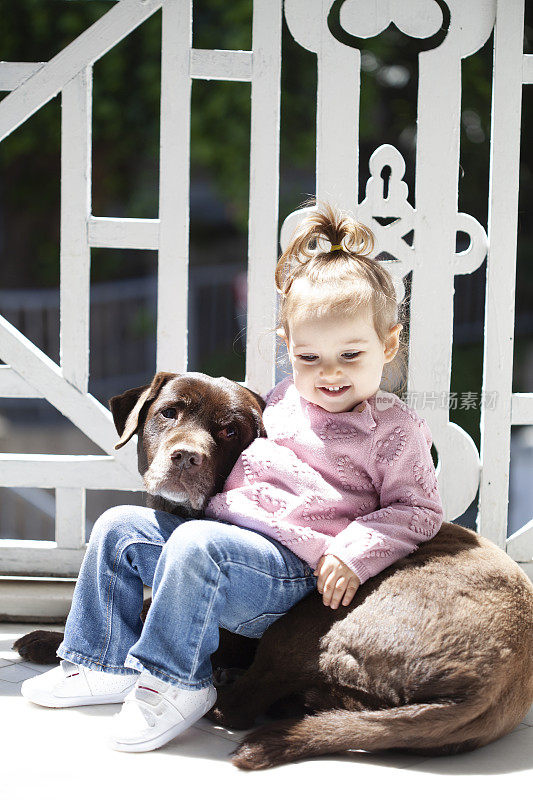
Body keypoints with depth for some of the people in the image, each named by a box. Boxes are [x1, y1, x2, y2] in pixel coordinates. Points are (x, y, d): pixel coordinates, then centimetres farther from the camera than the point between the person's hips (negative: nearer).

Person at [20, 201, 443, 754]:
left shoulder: (395, 429, -3)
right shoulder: (286, 399, 17)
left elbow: (417, 510, -4)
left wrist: (352, 553, -16)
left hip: (287, 565, -8)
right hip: (222, 533, 8)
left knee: (197, 544, -34)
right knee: (120, 526, 1)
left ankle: (177, 683, -21)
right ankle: (104, 664, 8)